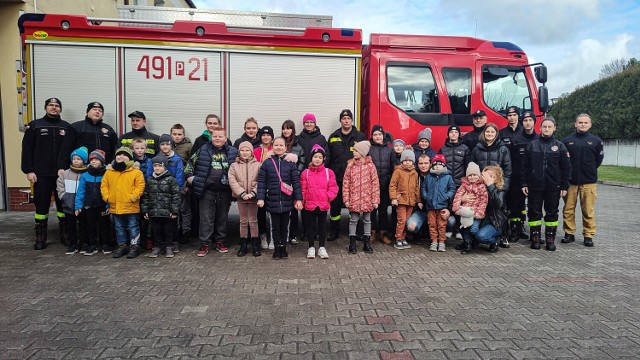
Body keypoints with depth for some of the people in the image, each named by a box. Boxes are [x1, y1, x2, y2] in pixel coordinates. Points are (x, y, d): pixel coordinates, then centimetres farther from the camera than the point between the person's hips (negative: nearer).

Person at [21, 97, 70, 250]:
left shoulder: (66, 127, 7)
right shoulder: (34, 126, 5)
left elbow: (73, 149, 6)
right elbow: (27, 150, 2)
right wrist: (28, 171, -4)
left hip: (62, 173, 1)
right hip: (41, 174, -1)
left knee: (63, 204, 7)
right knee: (41, 205, 4)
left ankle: (65, 234, 18)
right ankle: (40, 238, 13)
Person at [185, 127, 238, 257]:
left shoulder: (233, 152, 5)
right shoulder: (203, 151, 2)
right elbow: (191, 162, 11)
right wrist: (189, 176, -1)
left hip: (225, 192, 2)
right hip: (207, 191, -1)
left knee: (223, 218, 11)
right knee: (206, 219, 1)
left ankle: (220, 242, 24)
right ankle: (205, 244, 9)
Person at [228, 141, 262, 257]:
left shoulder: (257, 165, -1)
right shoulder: (234, 166, 2)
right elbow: (232, 181, -5)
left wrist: (253, 193, -17)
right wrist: (243, 193, -15)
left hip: (254, 197, -1)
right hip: (241, 197, 1)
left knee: (253, 220, 7)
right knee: (243, 221, 10)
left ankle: (255, 245, 16)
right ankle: (243, 245, 19)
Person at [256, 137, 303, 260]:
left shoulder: (290, 163, 2)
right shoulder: (267, 163, 2)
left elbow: (296, 182, 1)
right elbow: (261, 182, 1)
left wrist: (298, 199, -5)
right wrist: (260, 198, -8)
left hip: (287, 201, 0)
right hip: (272, 201, 0)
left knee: (284, 226, 10)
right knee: (275, 226, 9)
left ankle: (283, 248, 24)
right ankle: (277, 249, 22)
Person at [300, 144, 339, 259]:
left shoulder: (328, 172, -1)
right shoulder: (306, 173, -2)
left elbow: (333, 188, -2)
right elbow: (302, 189, -1)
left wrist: (328, 197, -13)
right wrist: (300, 201, -8)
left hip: (323, 205, 0)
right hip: (309, 205, 0)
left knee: (321, 226, 11)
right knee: (310, 226, 10)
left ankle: (321, 248, 23)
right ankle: (311, 248, 22)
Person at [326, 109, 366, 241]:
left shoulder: (360, 136, 6)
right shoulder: (333, 137, 9)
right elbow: (328, 157, 8)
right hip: (337, 177, 1)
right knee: (335, 204, 5)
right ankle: (334, 231, 17)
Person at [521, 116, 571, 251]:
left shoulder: (560, 146, 3)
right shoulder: (532, 145, 4)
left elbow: (566, 168, 3)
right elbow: (525, 166, 5)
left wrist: (564, 186, -1)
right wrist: (524, 183, 0)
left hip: (553, 187, 0)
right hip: (534, 186, 0)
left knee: (552, 213, 7)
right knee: (534, 212, 5)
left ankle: (550, 239, 17)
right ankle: (535, 238, 15)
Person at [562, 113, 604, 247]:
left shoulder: (596, 141, 5)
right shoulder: (567, 140, 5)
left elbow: (599, 158, 12)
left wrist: (590, 170, 8)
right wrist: (567, 172, 4)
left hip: (588, 181, -1)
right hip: (570, 181, 1)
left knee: (588, 210, 1)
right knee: (568, 209, 4)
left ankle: (588, 235, 11)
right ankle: (569, 233, 15)